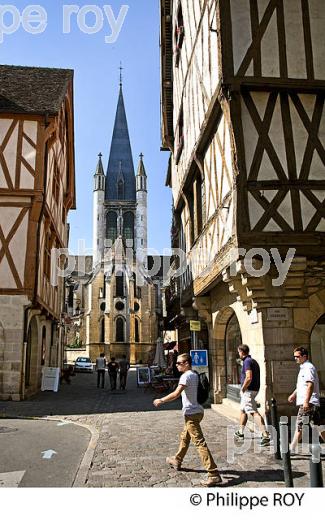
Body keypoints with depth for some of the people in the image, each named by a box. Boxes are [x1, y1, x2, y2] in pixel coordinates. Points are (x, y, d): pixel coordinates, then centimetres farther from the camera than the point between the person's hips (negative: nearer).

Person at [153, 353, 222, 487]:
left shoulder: (186, 376, -17)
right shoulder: (195, 375, 11)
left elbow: (176, 394, -23)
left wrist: (161, 400, -12)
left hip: (191, 414, -10)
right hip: (196, 412, 10)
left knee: (200, 443, -10)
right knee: (184, 437, 26)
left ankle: (213, 475, -12)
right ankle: (177, 461, 45)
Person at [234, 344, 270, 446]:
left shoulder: (247, 361, -16)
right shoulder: (254, 361, 15)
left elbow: (249, 378, -27)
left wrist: (243, 389, -14)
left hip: (248, 390, -11)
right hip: (254, 389, 11)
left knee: (255, 412, -14)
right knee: (243, 410, 22)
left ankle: (265, 435, -19)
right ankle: (240, 432, 35)